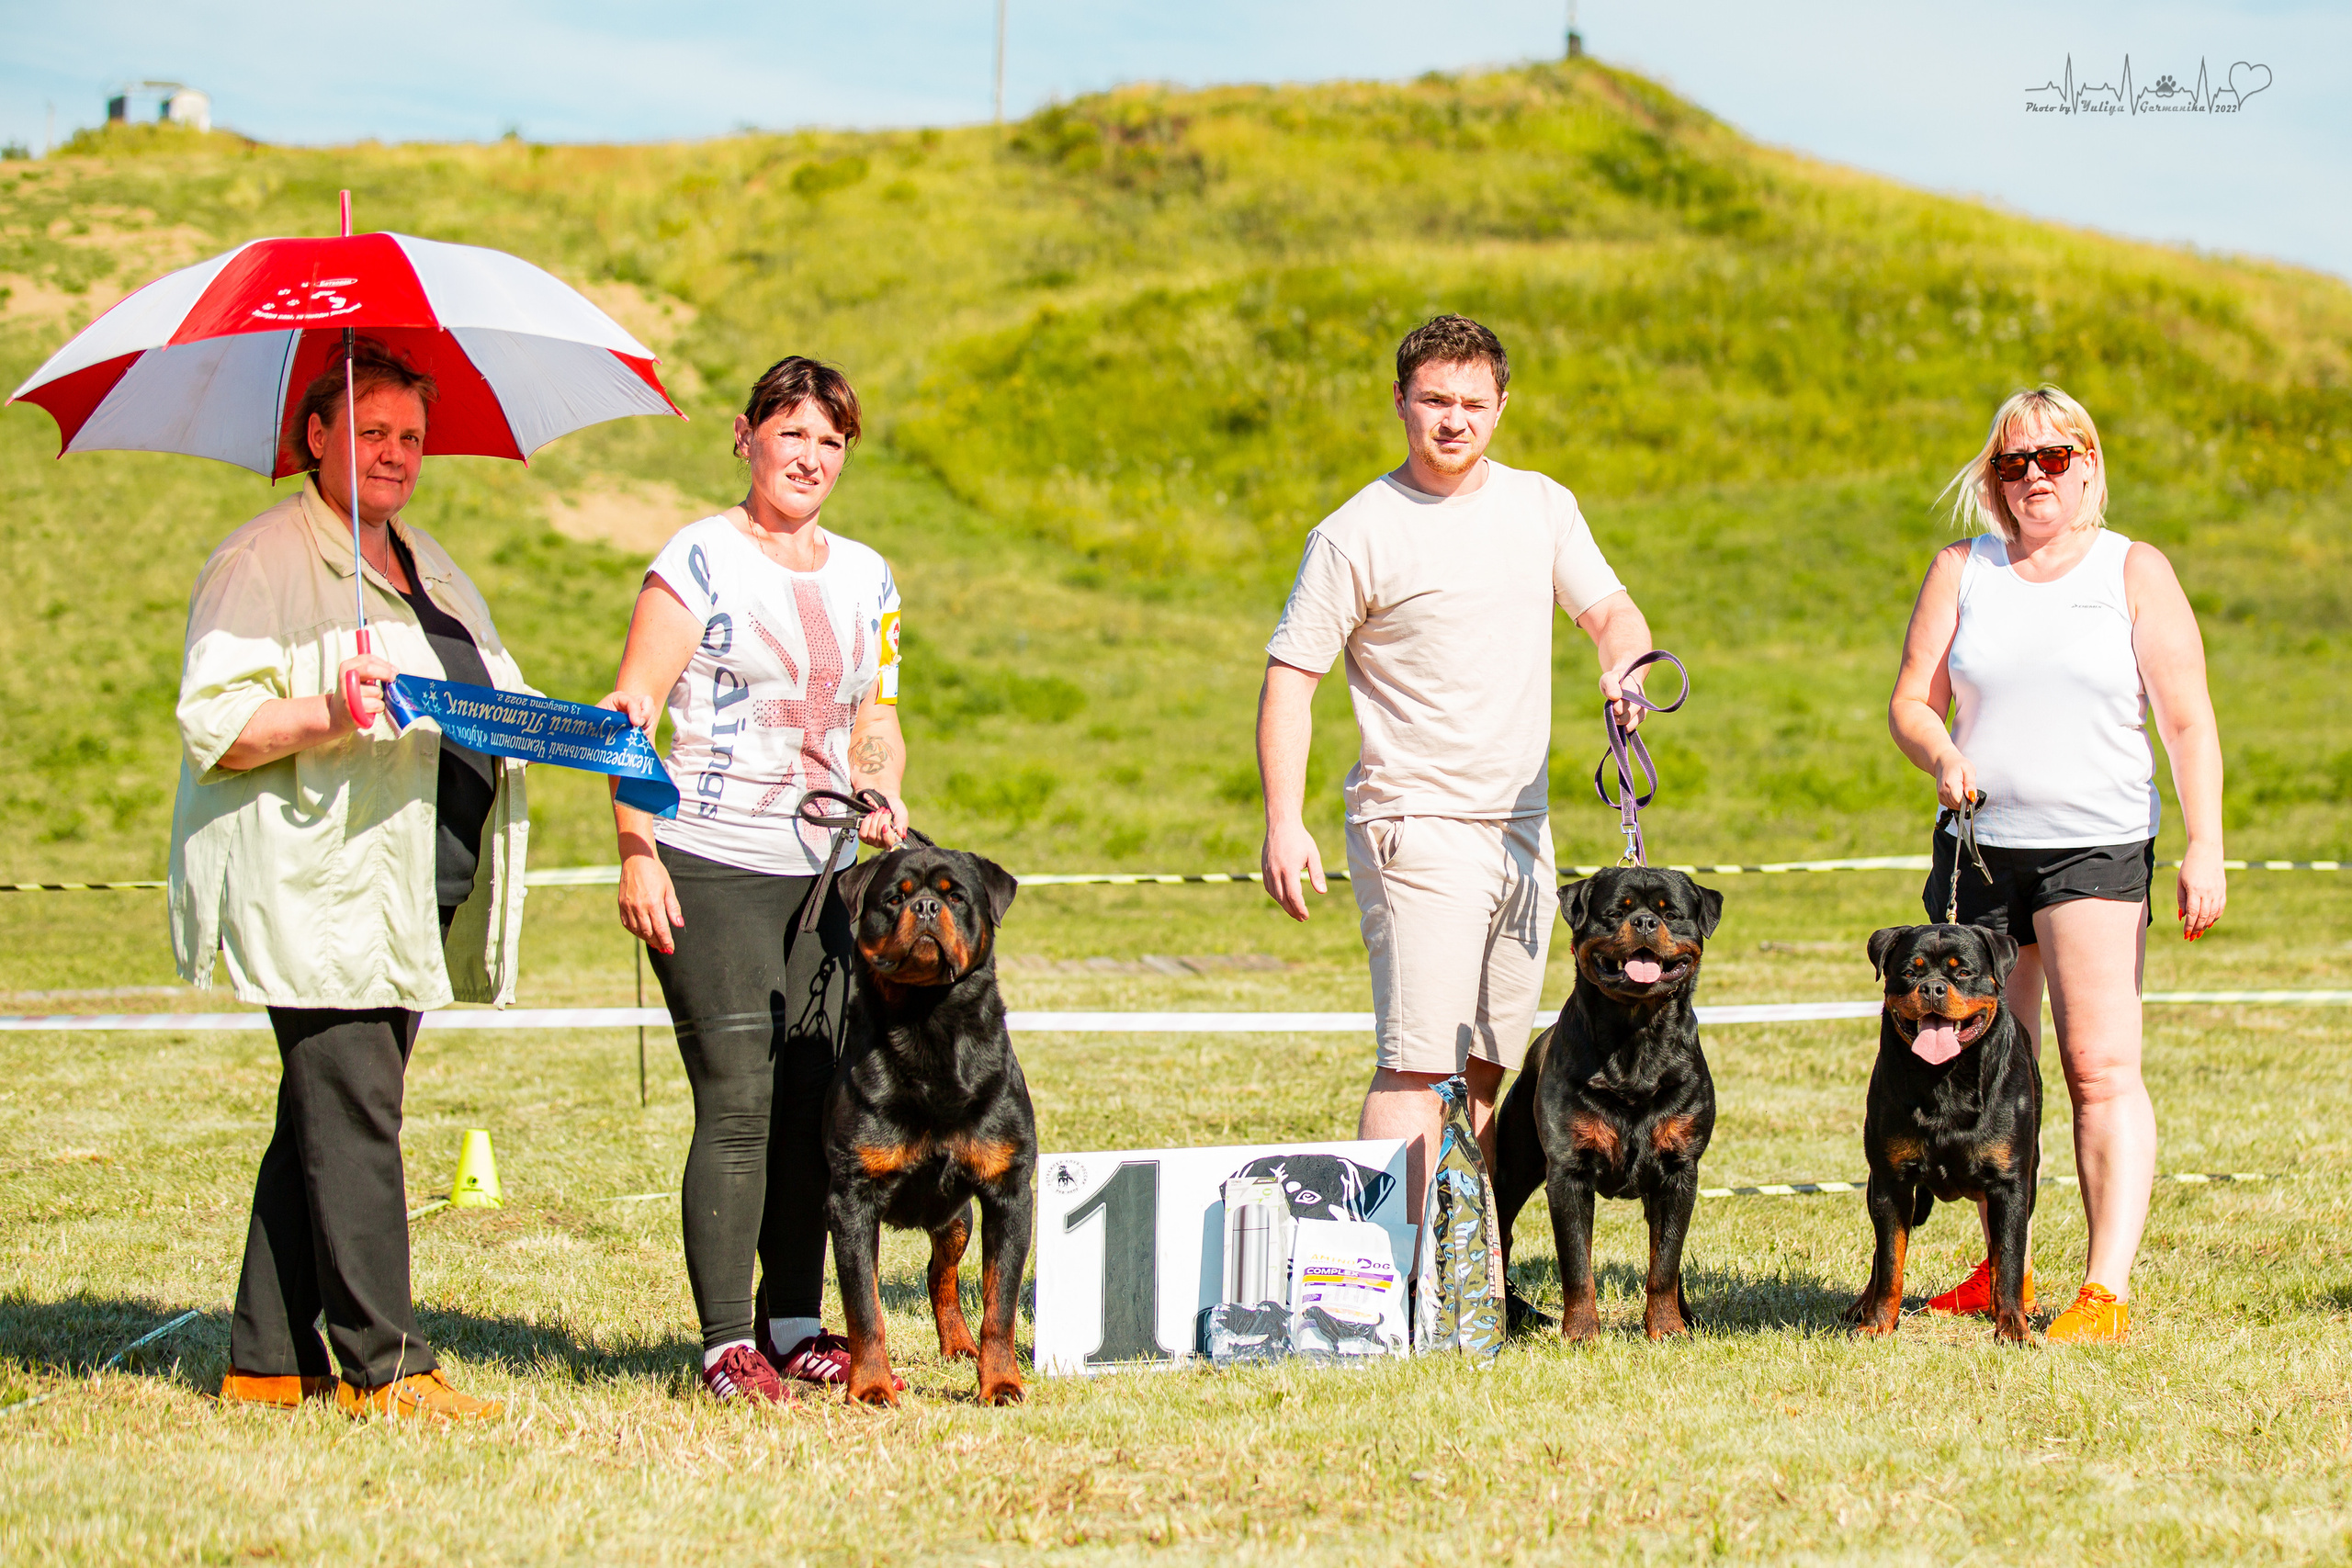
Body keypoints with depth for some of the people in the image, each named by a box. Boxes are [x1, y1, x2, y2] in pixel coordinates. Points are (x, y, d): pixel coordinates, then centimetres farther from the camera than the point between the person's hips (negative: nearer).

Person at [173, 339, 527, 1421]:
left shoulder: (431, 569, 23)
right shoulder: (263, 564, -3)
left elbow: (491, 695, 31)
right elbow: (214, 724, -10)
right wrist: (327, 715, -26)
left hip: (423, 888, 8)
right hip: (321, 885, -8)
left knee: (328, 1119, 9)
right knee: (351, 1118, -11)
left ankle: (266, 1360, 13)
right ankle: (384, 1366, -10)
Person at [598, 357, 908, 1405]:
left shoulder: (865, 578, 15)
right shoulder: (699, 561, -3)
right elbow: (630, 714, -6)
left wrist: (882, 800, 3)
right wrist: (637, 855, -13)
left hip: (826, 871, 6)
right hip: (710, 869, -6)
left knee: (816, 1102, 5)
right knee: (737, 1104, -9)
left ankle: (795, 1323, 15)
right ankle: (727, 1341, -4)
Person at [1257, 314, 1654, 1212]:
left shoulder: (1541, 506, 9)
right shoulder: (1355, 535, -7)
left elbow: (1610, 611, 15)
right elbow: (1290, 679, -7)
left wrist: (1624, 665, -10)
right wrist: (1283, 823, -18)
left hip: (1522, 827, 6)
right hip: (1417, 832, -6)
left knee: (1489, 1069, 10)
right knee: (1418, 1064, -15)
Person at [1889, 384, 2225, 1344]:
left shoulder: (2136, 572, 3)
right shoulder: (1962, 570, 10)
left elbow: (2188, 721, -1)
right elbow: (1911, 701, 9)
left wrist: (2204, 848, -10)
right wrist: (1942, 757, -14)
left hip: (2097, 845, -4)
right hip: (1978, 843, 4)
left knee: (2100, 1068, -12)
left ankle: (2107, 1292, -15)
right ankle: (2003, 1273, 20)